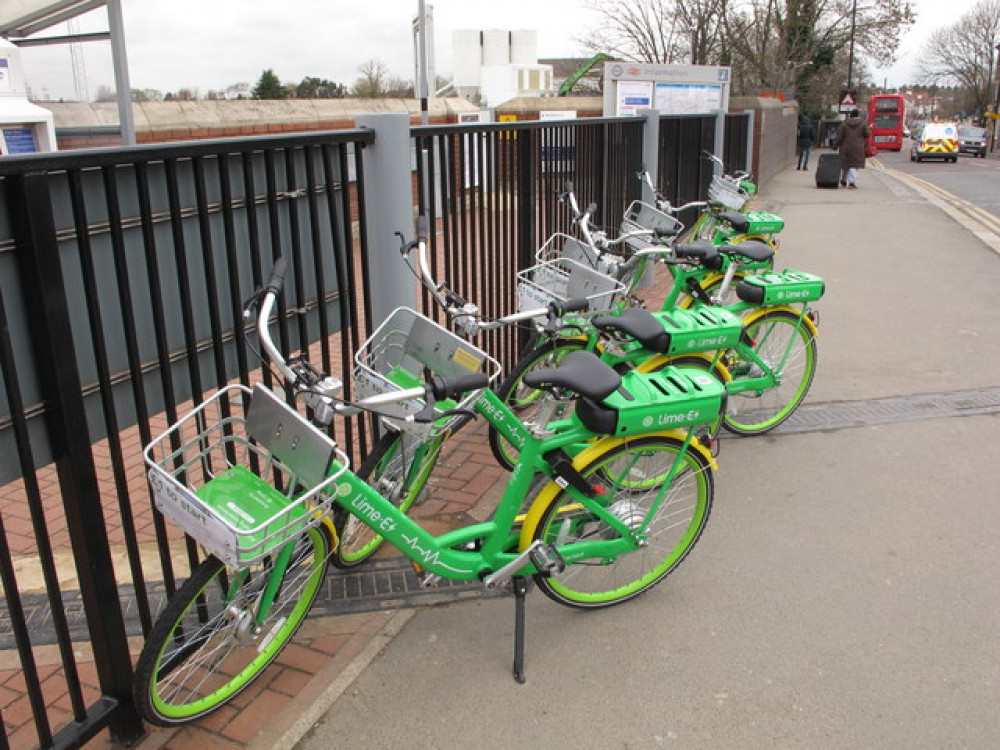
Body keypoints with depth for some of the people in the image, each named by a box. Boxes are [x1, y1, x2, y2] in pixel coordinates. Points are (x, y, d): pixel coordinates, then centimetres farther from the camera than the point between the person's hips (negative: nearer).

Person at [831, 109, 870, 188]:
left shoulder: (844, 124, -1)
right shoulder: (862, 124, 0)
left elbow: (839, 136, -3)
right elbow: (867, 134, 5)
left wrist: (835, 146, 3)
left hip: (846, 148, 1)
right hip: (857, 148, -1)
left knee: (844, 164, 15)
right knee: (854, 165, -1)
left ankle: (843, 180, 26)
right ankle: (852, 181, -14)